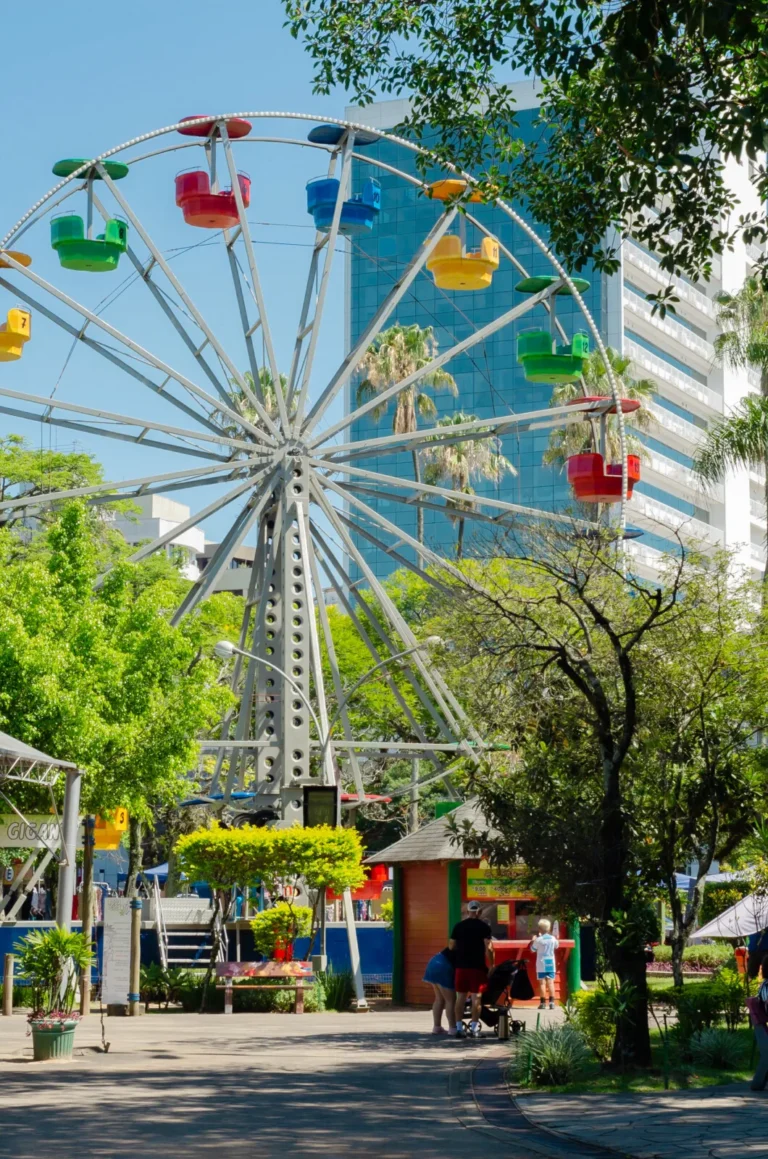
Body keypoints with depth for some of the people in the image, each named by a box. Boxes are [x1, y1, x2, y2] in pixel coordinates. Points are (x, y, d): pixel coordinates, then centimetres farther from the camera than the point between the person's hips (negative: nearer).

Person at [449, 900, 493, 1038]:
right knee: (476, 997, 1)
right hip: (477, 966, -3)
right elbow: (487, 948, -9)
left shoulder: (458, 926, 7)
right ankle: (474, 1028, -1)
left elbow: (451, 946, 8)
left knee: (460, 997, 7)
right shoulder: (484, 927, -2)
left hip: (461, 966, 3)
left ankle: (458, 1028, 6)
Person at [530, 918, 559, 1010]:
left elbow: (533, 949, 1)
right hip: (551, 964, 3)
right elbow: (556, 946, 22)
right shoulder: (553, 938, 1)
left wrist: (533, 941, 17)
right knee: (550, 982, 2)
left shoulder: (539, 939, -10)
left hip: (541, 964, -3)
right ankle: (552, 1002, -3)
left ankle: (543, 1003, -3)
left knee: (542, 983, -1)